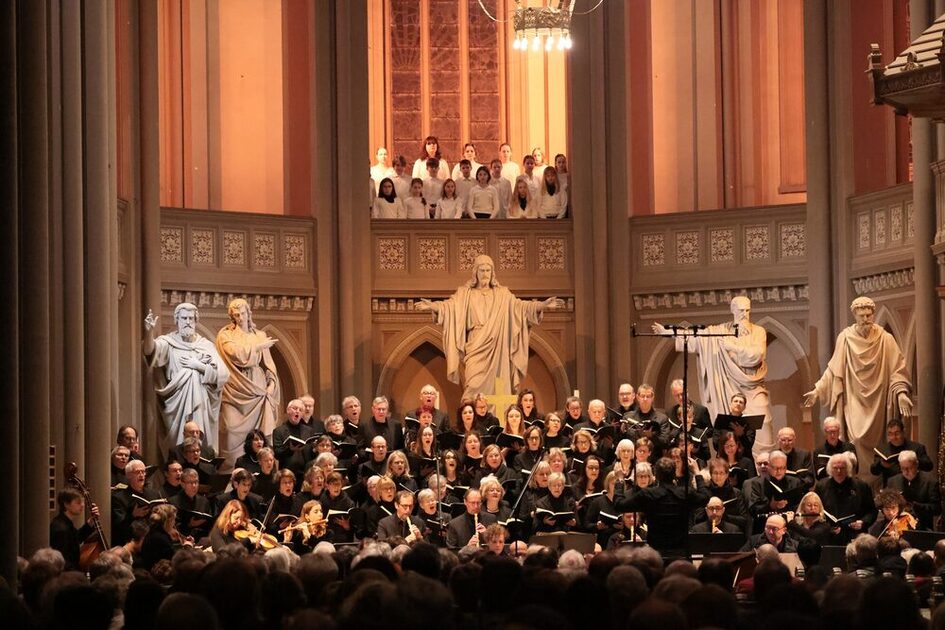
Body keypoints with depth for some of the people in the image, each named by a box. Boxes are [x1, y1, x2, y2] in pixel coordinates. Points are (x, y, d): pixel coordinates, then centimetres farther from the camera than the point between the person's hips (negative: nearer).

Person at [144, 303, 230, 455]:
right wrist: (149, 332, -37)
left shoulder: (206, 345, 9)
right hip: (177, 404, -2)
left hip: (202, 404, 2)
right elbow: (150, 351, -19)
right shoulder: (169, 342, 4)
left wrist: (198, 366, -7)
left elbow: (222, 374, 2)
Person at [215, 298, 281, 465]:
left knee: (259, 431, -5)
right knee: (235, 430, -9)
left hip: (257, 387, 3)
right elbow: (237, 353, -13)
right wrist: (259, 346, -7)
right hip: (236, 388, -3)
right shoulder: (226, 335, 5)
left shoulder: (260, 335, 15)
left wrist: (271, 382, -2)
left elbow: (267, 363, 12)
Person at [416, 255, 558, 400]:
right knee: (474, 385, -11)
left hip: (496, 349, 2)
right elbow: (450, 305, -5)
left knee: (495, 386, -2)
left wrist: (543, 305, -6)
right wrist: (432, 306, -24)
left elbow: (520, 305, 7)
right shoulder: (465, 293, 7)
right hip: (475, 348, -2)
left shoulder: (502, 294, 13)